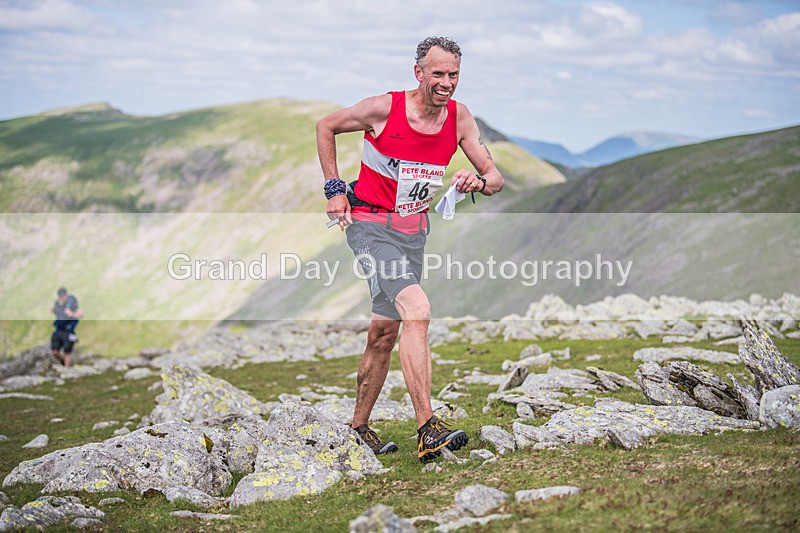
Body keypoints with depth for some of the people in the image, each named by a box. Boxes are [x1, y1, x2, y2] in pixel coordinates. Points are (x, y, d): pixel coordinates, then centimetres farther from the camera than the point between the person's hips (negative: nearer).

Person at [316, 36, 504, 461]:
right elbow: (326, 127, 0)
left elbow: (495, 178, -3)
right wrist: (334, 188, -5)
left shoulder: (459, 118, -4)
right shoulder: (384, 108, -16)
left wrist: (479, 181, -26)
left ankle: (358, 427, 28)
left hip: (413, 230, 6)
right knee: (417, 309, -24)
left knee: (384, 333, 12)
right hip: (369, 225, -6)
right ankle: (427, 430, -29)